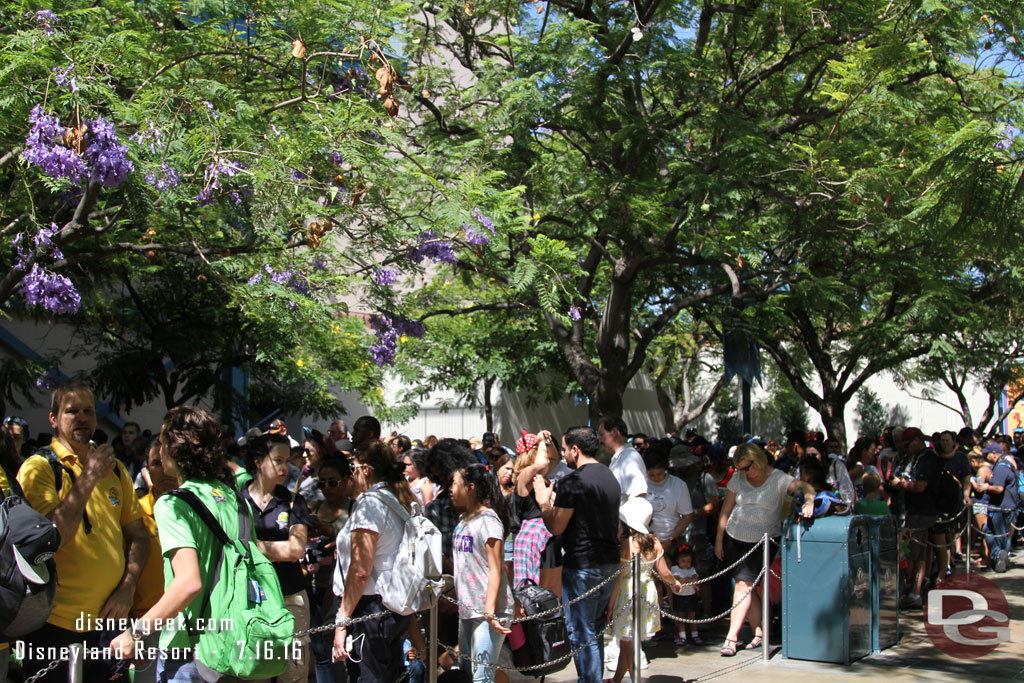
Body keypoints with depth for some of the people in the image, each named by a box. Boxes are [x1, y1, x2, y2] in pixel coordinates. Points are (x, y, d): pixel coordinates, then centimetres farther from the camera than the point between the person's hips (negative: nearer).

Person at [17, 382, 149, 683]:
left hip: (109, 619, 5)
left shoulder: (113, 469, 10)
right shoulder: (38, 468, -7)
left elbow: (138, 534, 15)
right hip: (57, 624, -5)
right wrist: (88, 479, -20)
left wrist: (127, 587, 0)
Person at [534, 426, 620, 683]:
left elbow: (556, 527, -13)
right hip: (610, 563, 9)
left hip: (582, 565, -9)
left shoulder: (572, 481, -16)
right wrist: (557, 502, 23)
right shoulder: (610, 477, 12)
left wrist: (544, 502, 4)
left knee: (581, 633, 0)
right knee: (595, 629, 19)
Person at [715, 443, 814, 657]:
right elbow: (725, 511, 8)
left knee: (743, 585, -10)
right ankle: (759, 632, 17)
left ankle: (732, 637, -8)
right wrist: (719, 540, 7)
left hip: (762, 541, -4)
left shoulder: (779, 479, -7)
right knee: (745, 586, 6)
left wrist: (809, 501, -45)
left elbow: (804, 486, -23)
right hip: (734, 538, 4)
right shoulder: (738, 479, 3)